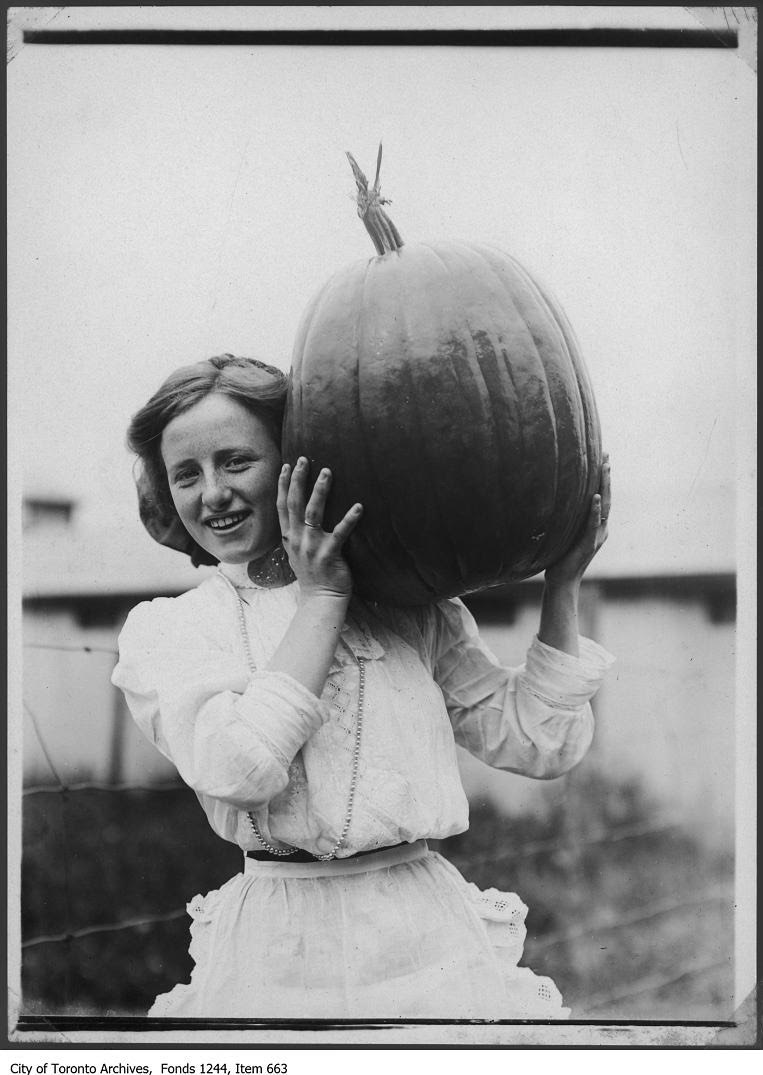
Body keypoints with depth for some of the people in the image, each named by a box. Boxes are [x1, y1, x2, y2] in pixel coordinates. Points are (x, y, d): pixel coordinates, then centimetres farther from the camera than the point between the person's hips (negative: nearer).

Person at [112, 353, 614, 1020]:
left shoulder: (408, 607, 7)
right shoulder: (162, 629, 4)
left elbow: (541, 744, 5)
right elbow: (235, 766, -14)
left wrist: (562, 583, 0)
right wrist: (321, 598, -8)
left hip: (424, 937, 1)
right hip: (274, 956, -1)